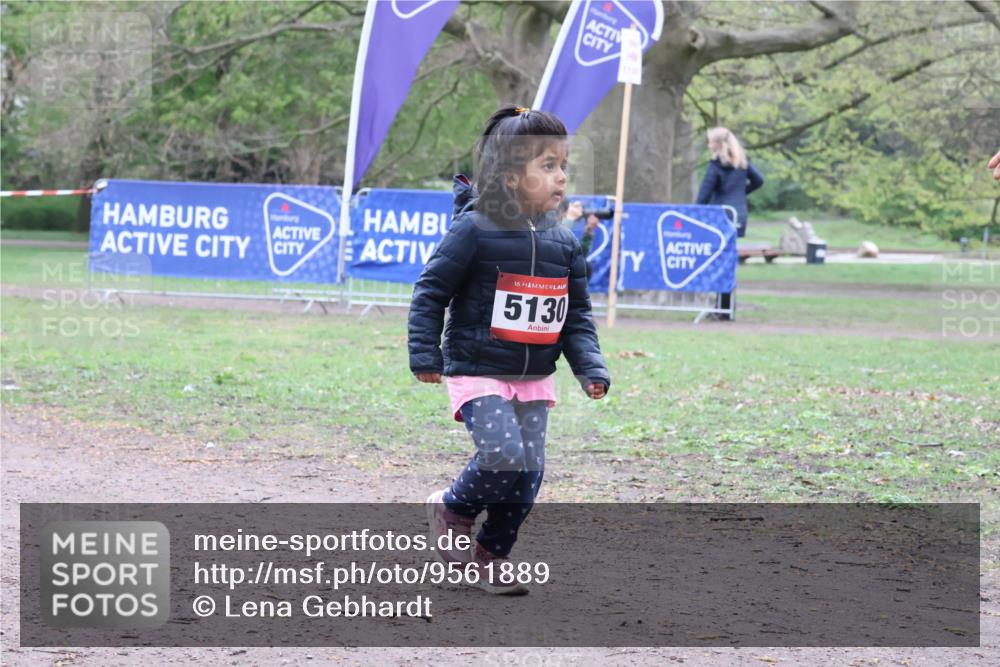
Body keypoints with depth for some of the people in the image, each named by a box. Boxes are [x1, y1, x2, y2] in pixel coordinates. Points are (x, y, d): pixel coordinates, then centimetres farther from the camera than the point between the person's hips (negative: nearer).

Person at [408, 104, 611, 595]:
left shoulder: (563, 243, 4)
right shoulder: (474, 231, -12)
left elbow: (577, 314, 12)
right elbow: (431, 291, -6)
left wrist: (590, 368, 0)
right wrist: (425, 355, -10)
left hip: (535, 378, 6)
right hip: (477, 372, -6)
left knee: (529, 471, 2)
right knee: (504, 452, -22)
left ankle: (491, 555, 19)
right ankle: (452, 509, 7)